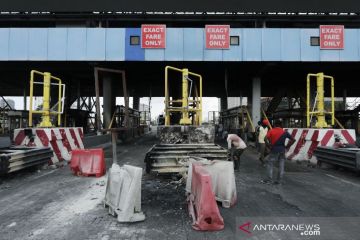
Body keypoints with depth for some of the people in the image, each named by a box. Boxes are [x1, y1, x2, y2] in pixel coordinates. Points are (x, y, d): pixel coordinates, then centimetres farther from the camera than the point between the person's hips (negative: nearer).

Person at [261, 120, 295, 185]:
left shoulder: (271, 131, -3)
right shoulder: (285, 132, 5)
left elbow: (265, 139, -17)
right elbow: (293, 140, 3)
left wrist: (269, 145, -6)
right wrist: (287, 147, 5)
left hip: (274, 150, -3)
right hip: (282, 150, 3)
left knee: (269, 164, 6)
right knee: (281, 165, 10)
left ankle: (269, 180, 3)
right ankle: (279, 180, 13)